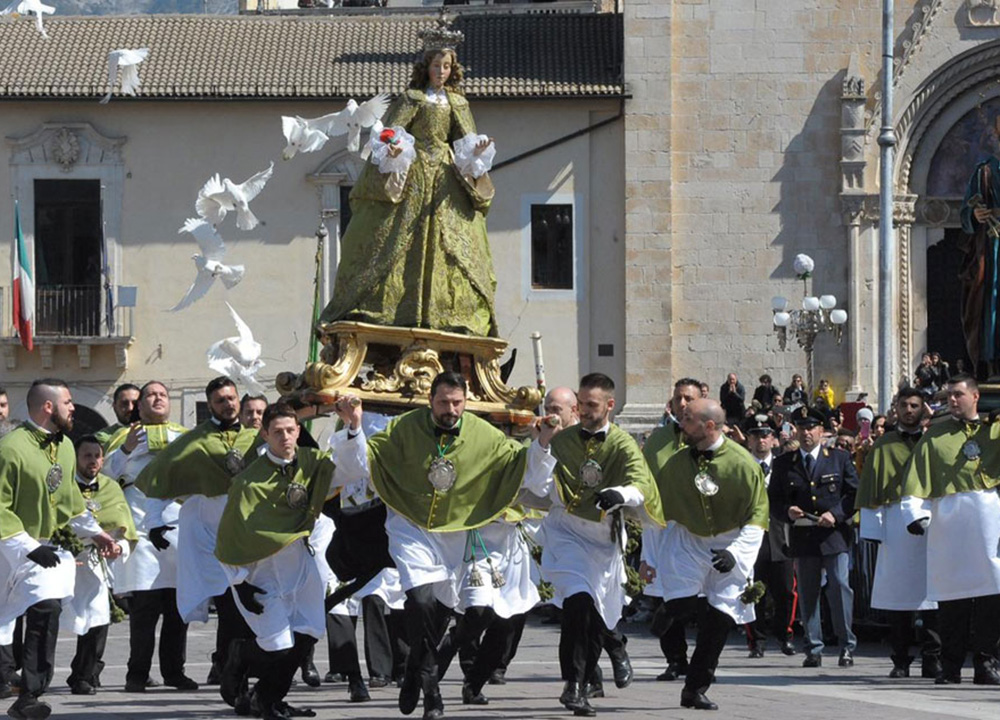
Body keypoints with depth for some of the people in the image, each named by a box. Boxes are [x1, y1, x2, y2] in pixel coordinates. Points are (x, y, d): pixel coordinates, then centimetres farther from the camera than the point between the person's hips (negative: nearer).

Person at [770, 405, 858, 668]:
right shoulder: (783, 464, 10)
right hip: (802, 536, 2)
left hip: (835, 535, -2)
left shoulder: (840, 459, 7)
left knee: (840, 586, -8)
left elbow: (855, 493, 5)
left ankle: (847, 646, 0)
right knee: (807, 592, 3)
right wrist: (787, 510, -9)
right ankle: (813, 649, 8)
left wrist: (836, 514, -10)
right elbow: (773, 498, 12)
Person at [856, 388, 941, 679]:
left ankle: (933, 660, -5)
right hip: (896, 521, 0)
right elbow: (871, 490, 8)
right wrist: (872, 529, -1)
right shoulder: (884, 446, 14)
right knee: (898, 589, -3)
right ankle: (901, 661, 2)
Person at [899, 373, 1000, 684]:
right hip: (948, 518, 0)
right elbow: (917, 477, 7)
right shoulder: (936, 435, 13)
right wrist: (915, 512, -7)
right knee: (951, 591, -2)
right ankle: (950, 666, 4)